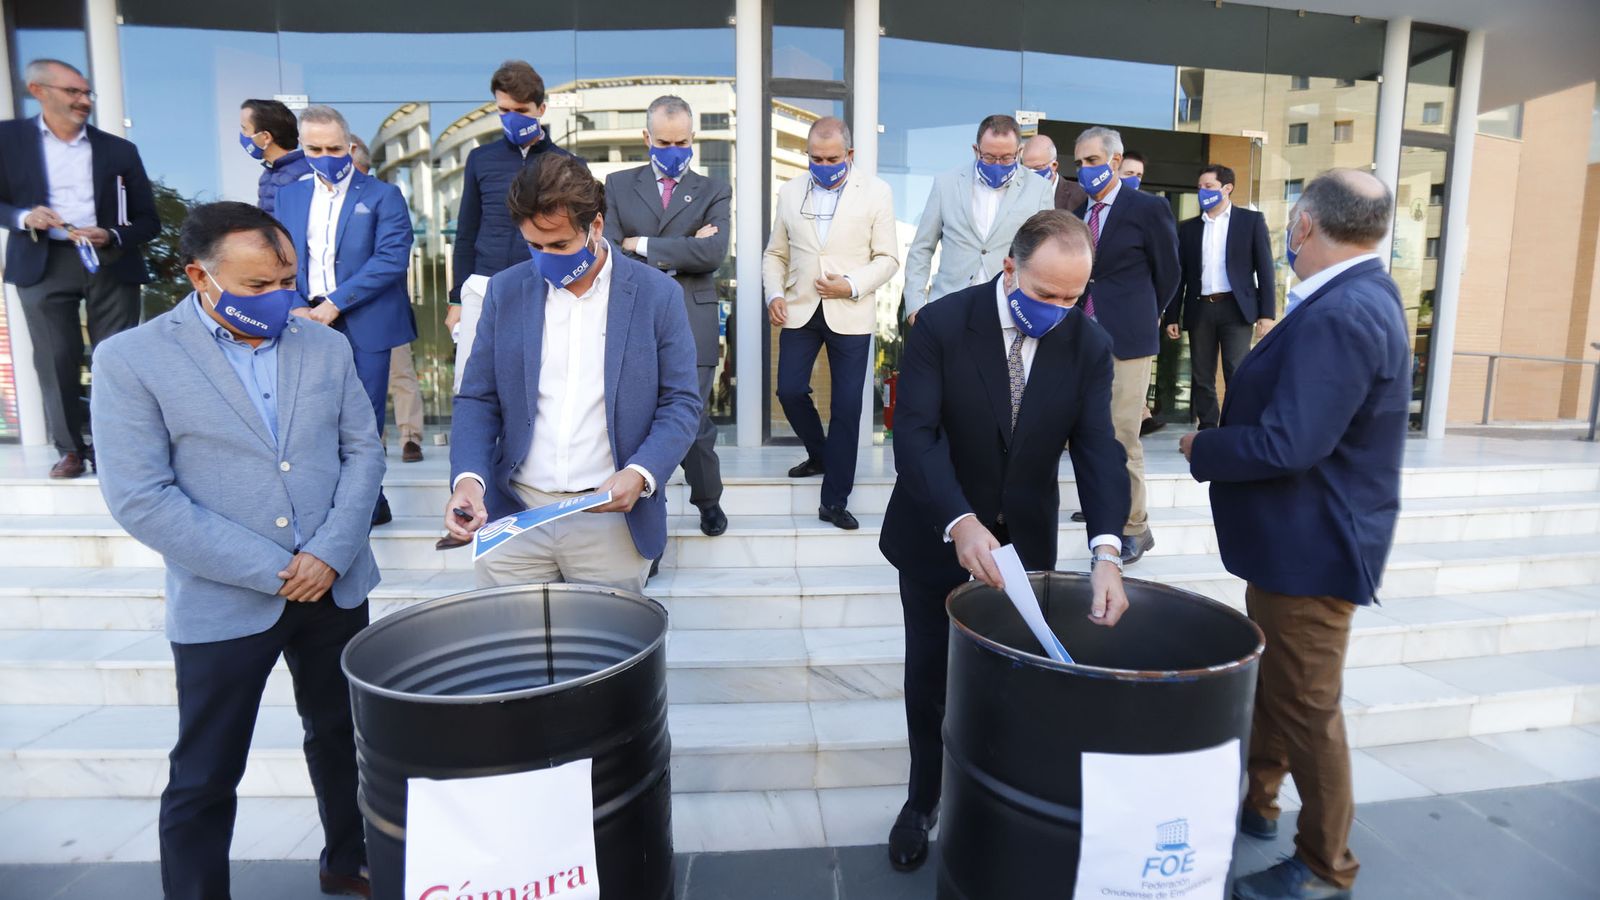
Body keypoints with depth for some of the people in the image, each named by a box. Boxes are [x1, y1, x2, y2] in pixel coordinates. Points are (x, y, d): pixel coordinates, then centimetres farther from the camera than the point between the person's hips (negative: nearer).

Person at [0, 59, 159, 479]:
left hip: (110, 263, 0)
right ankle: (70, 449, 10)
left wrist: (112, 237, -12)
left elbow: (149, 220, 7)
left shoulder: (119, 149, 8)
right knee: (55, 361, 0)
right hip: (44, 263, 0)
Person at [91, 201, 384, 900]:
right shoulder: (130, 359, -8)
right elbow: (139, 498, -12)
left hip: (337, 588, 4)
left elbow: (363, 449, 4)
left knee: (342, 737, 19)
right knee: (205, 778, 9)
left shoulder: (325, 345, 4)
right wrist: (269, 572, -15)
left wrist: (331, 552, -10)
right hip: (222, 604, -4)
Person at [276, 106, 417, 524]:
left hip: (363, 325, -5)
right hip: (310, 322, 5)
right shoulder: (289, 195, 14)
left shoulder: (382, 196, -2)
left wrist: (335, 304, -17)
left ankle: (364, 507, 15)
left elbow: (391, 259, -13)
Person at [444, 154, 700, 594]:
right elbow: (478, 399, 6)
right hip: (513, 513, 2)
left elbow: (680, 403, -2)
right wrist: (468, 477, -11)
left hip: (611, 519, -2)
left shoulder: (657, 294, -3)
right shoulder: (506, 290, 5)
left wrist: (640, 473, -18)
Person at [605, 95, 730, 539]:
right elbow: (609, 252, -2)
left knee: (694, 419, 3)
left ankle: (708, 499, 27)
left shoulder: (713, 191, 9)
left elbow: (714, 253, -9)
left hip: (691, 323, -1)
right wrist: (678, 254, -9)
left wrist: (642, 246, -6)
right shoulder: (619, 185, 12)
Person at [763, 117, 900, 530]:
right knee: (790, 391, -1)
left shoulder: (876, 192, 1)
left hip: (850, 314, -2)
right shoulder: (790, 191, 9)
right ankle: (820, 455, 30)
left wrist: (852, 285, -16)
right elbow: (775, 254, 13)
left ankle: (834, 501, 9)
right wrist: (774, 294, -4)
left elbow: (887, 259, -1)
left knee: (847, 405, -2)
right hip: (800, 310, 3)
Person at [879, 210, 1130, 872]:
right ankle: (923, 800, 36)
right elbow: (915, 433, -24)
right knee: (929, 678, 13)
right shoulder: (941, 325, -16)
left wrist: (1106, 549, -29)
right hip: (936, 538, -2)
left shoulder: (1089, 346, -7)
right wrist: (959, 522, -38)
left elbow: (1097, 450, -13)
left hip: (1024, 544, 2)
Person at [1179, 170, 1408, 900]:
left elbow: (1289, 444, -32)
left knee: (1306, 707, 7)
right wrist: (1224, 436, 4)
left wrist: (1203, 448, -17)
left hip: (1313, 546, -10)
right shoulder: (1353, 296, 7)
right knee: (1271, 681, 24)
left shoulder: (1341, 314, -27)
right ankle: (1254, 801, 44)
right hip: (1295, 535, 10)